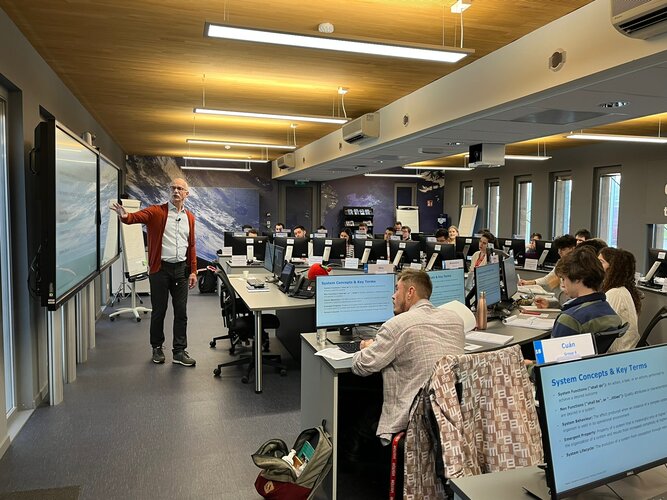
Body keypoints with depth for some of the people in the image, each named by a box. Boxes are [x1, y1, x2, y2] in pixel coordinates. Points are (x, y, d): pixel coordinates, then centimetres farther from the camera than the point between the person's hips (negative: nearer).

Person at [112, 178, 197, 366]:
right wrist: (125, 216, -46)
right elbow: (137, 216, -23)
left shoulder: (189, 217, 9)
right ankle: (157, 348, 25)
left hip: (181, 269, 3)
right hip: (160, 269, -3)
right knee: (159, 311, 8)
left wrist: (193, 271, 7)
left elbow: (191, 246, 11)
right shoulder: (157, 211, -4)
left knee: (181, 312, 5)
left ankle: (179, 351, 14)